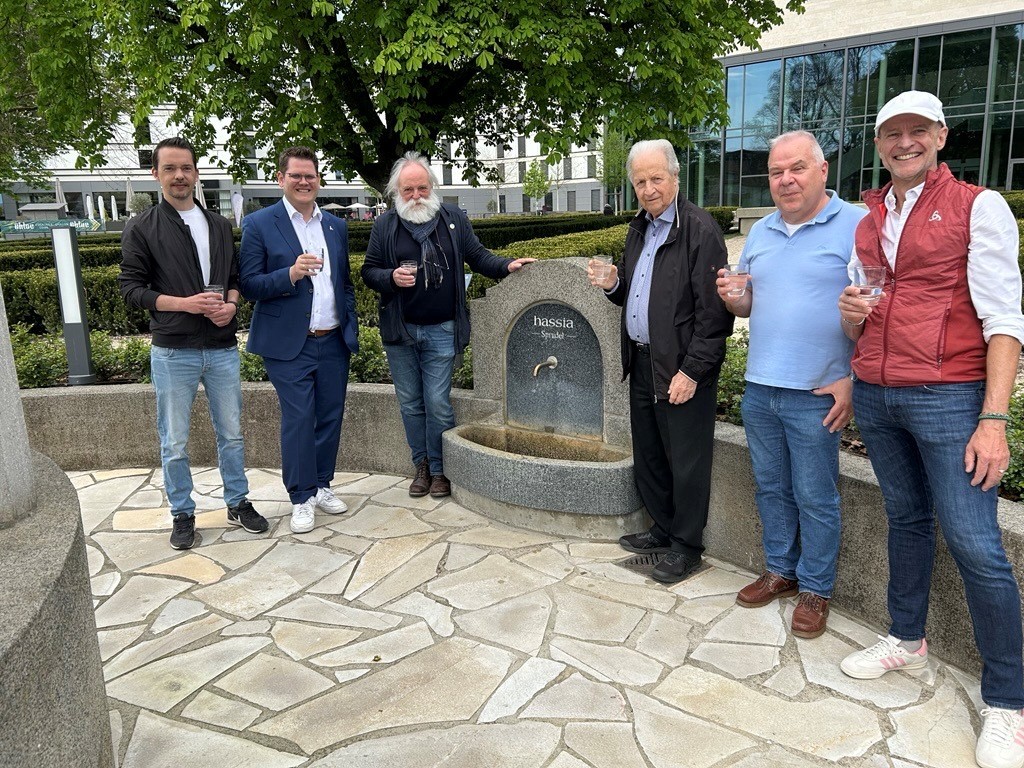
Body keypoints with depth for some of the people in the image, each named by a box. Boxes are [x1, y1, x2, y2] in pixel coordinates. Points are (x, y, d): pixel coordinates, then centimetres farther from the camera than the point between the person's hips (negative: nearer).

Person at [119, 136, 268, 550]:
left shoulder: (219, 225, 10)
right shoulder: (142, 228, -2)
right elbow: (132, 288, -4)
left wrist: (230, 304, -7)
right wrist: (185, 303, -18)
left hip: (222, 348, 3)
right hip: (173, 352, -3)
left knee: (231, 433, 12)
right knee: (175, 442, 6)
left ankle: (238, 503, 27)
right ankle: (182, 514, 22)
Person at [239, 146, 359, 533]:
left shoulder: (336, 226, 12)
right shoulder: (258, 224, -3)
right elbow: (249, 284, -8)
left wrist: (351, 330, 10)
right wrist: (290, 274, -24)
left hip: (333, 342, 5)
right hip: (289, 344, -5)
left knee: (330, 417, 10)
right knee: (298, 421, -1)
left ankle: (322, 485, 27)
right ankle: (301, 498, 12)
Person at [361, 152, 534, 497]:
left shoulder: (454, 218, 3)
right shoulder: (384, 225, 3)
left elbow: (477, 255, 8)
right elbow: (369, 271, 6)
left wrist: (507, 266, -9)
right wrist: (391, 277, -15)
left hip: (441, 331, -1)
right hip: (399, 331, 2)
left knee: (438, 404, -2)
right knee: (410, 404, 10)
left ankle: (439, 470, 13)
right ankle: (422, 466, 25)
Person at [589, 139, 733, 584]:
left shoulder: (700, 229, -13)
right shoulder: (639, 229, 14)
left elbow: (713, 311, -17)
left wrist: (692, 371, -19)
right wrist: (612, 285, 1)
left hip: (682, 369, -8)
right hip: (642, 363, 9)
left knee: (686, 462, 4)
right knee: (648, 455, 18)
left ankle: (686, 545, 19)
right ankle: (662, 529, 35)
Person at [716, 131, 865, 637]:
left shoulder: (855, 225, -8)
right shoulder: (760, 232, 13)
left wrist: (852, 378, -17)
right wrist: (733, 298, -4)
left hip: (816, 395, -6)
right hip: (759, 388, 6)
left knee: (815, 499, 5)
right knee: (772, 488, 16)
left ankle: (815, 589, 22)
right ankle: (780, 571, 33)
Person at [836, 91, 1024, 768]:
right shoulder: (867, 222, 14)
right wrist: (851, 316, -3)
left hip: (947, 399, -5)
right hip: (875, 397, 6)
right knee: (906, 521, 18)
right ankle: (908, 641, 34)